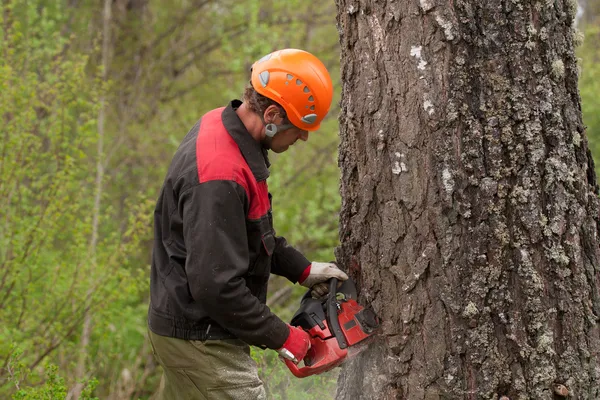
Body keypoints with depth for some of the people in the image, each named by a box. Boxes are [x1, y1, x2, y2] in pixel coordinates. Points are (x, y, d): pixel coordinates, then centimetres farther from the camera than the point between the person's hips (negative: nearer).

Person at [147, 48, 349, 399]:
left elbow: (251, 232, 16)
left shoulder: (222, 126, 2)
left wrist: (301, 269, 9)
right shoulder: (220, 176, -30)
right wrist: (281, 337, -17)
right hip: (203, 341, -10)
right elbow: (217, 285, -29)